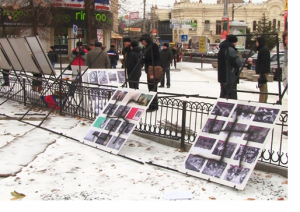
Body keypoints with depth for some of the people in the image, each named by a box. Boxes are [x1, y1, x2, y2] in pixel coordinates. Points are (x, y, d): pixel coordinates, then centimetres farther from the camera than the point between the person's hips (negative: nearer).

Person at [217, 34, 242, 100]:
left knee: (223, 95, 17)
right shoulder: (230, 50, -18)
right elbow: (238, 63, -22)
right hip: (230, 78, -10)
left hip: (222, 77, 10)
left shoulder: (222, 49, 14)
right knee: (232, 97, -7)